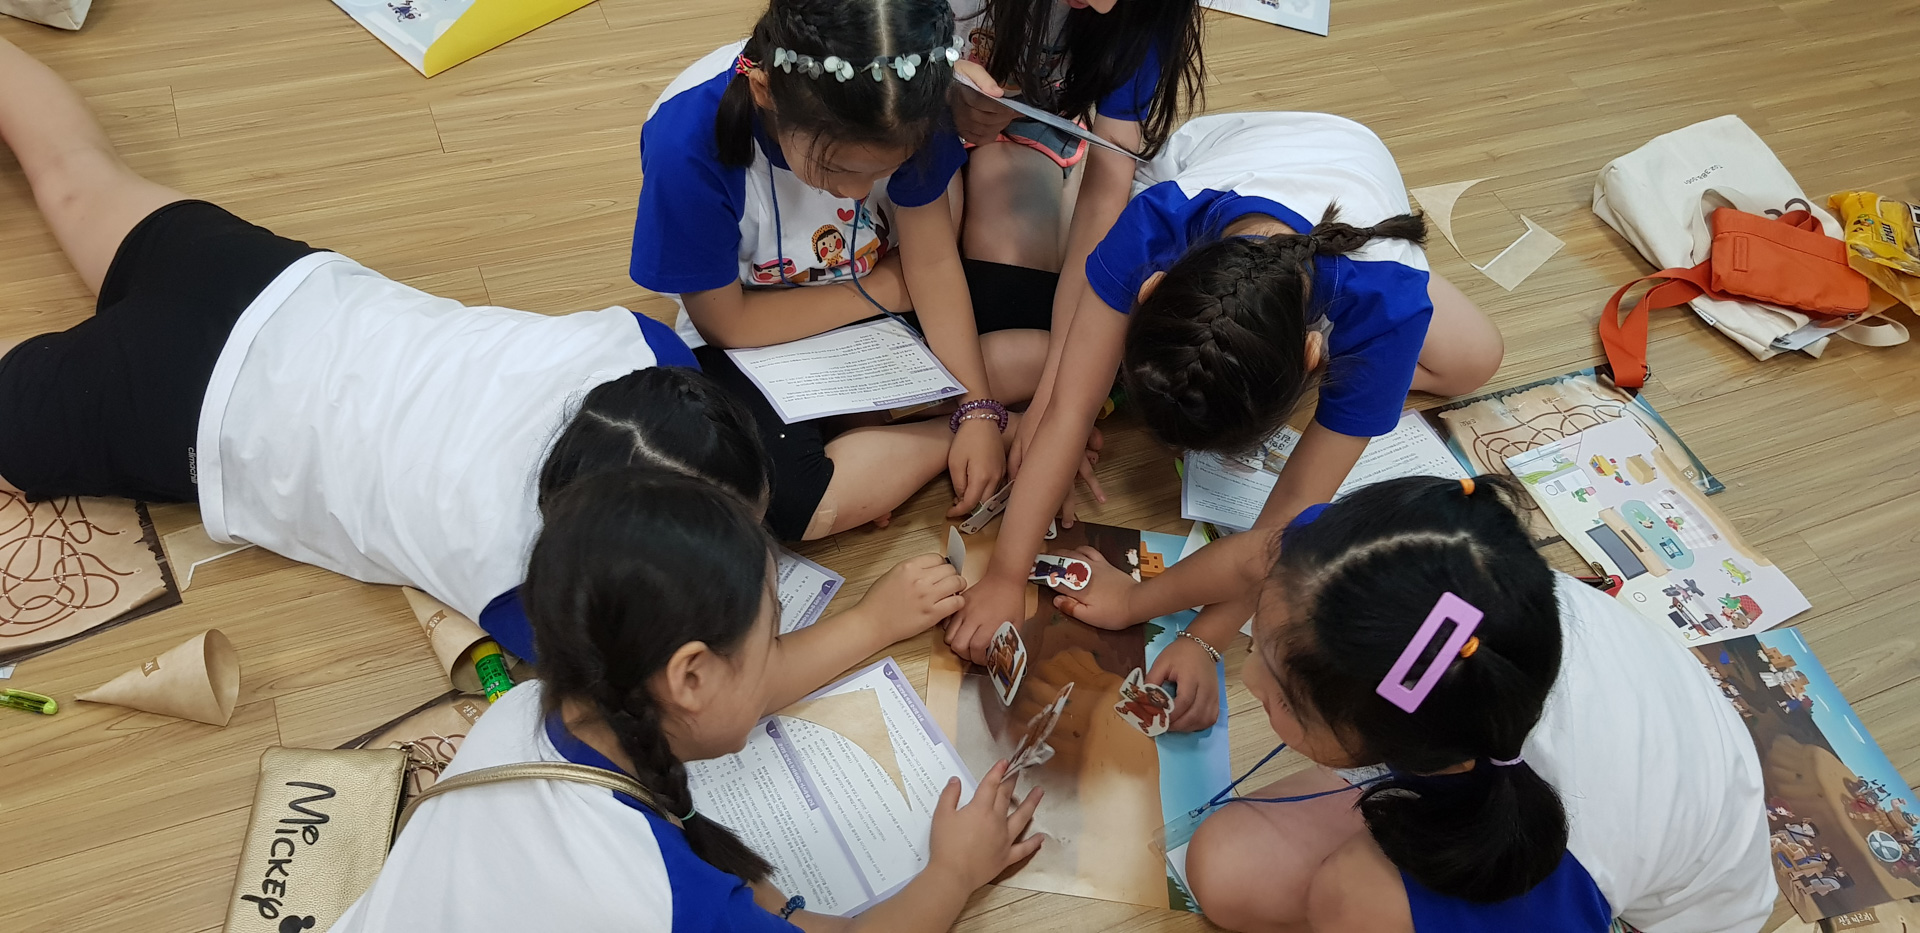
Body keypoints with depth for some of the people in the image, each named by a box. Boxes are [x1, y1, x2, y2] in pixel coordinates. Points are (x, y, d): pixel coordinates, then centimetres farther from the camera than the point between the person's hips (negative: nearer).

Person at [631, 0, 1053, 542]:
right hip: (757, 341, -3)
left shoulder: (901, 103, -23)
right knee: (784, 499, -33)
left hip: (891, 304, 4)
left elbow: (932, 262, -12)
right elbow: (728, 323, -20)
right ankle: (1019, 428, -13)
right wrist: (884, 290, -16)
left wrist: (979, 409, -19)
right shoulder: (686, 141, -33)